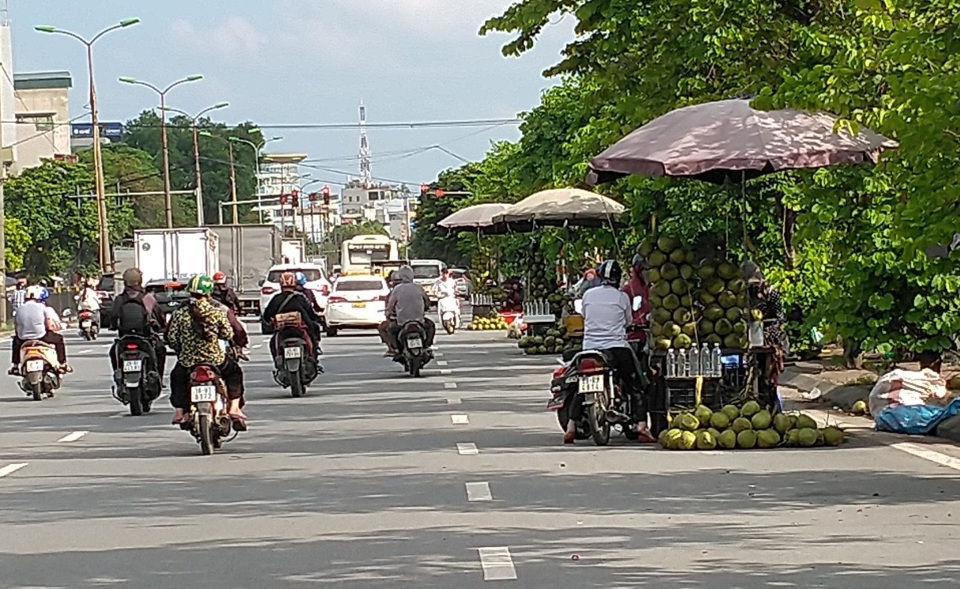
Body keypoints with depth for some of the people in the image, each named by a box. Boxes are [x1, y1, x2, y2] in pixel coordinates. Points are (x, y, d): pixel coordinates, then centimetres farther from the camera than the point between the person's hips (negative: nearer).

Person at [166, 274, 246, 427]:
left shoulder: (180, 313, -7)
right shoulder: (217, 312, -10)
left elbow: (171, 338, -4)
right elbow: (228, 334, -5)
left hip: (187, 361, 1)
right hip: (215, 359, -1)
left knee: (176, 376, 33)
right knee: (234, 372, 27)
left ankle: (179, 411, 23)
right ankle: (234, 407, 15)